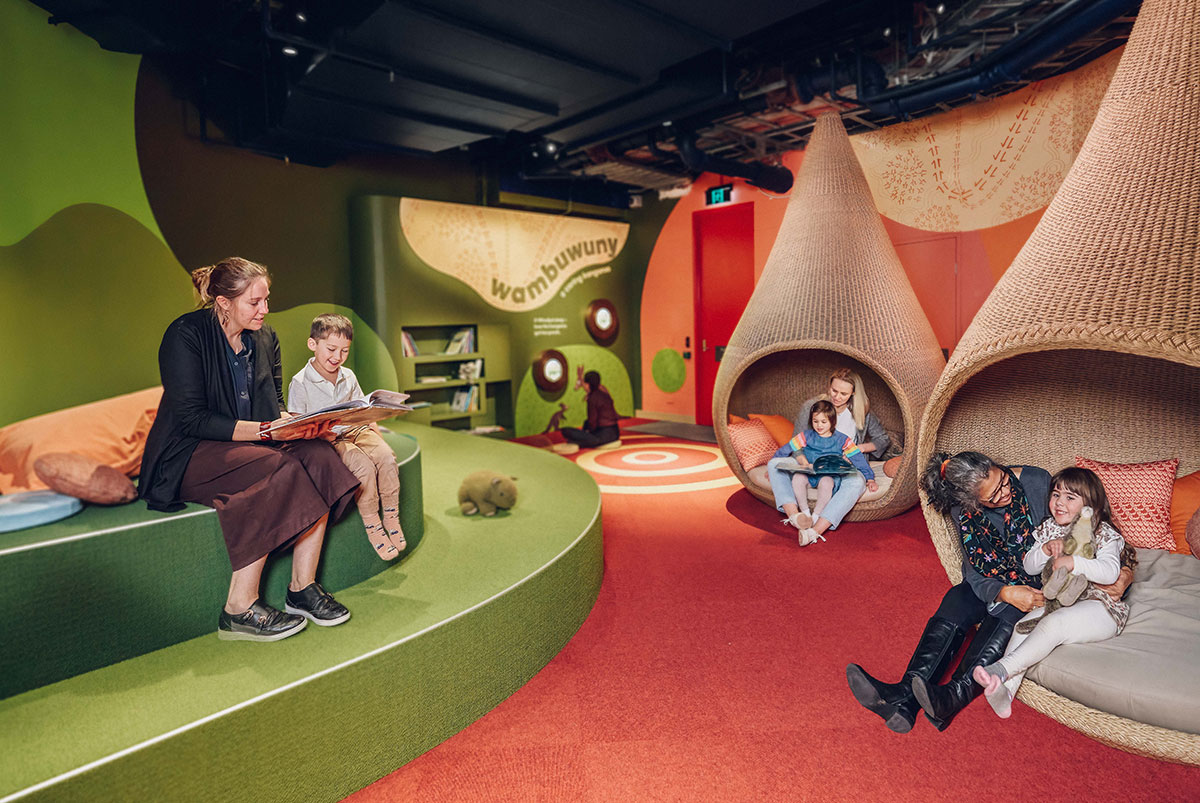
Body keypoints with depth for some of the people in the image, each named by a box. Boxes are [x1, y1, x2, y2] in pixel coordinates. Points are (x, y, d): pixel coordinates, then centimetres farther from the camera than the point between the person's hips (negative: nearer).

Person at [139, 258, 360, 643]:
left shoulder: (265, 339, 8)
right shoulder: (186, 334, -12)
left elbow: (274, 405, 11)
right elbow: (190, 419, -18)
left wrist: (295, 422, -12)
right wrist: (265, 430, -26)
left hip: (247, 446, 6)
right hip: (188, 457, -6)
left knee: (318, 456, -23)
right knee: (279, 470, -33)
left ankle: (303, 586, -18)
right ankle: (240, 608, -25)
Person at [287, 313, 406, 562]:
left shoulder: (348, 376, 12)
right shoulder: (300, 383, -4)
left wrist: (376, 432, 3)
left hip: (356, 432, 5)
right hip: (327, 441, -5)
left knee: (386, 456, -24)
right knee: (363, 466, -30)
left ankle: (391, 517, -11)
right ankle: (372, 525, -15)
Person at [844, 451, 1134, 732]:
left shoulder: (1037, 482, -17)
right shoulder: (963, 513, -13)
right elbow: (976, 574, -11)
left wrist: (1121, 570, -15)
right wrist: (1005, 593, -32)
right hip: (993, 583, 2)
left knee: (1006, 615, -35)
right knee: (955, 601, -29)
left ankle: (955, 696, -48)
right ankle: (905, 696, -43)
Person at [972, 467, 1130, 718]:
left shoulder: (1104, 534, -2)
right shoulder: (1048, 529, 13)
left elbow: (1110, 572, -18)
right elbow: (1029, 567, 8)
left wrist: (1074, 562, -33)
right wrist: (1045, 549, -11)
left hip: (1099, 607, -5)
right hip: (1056, 601, 5)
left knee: (1055, 622, -34)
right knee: (1025, 624, -24)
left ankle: (1000, 669, -43)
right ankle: (1005, 690, -37)